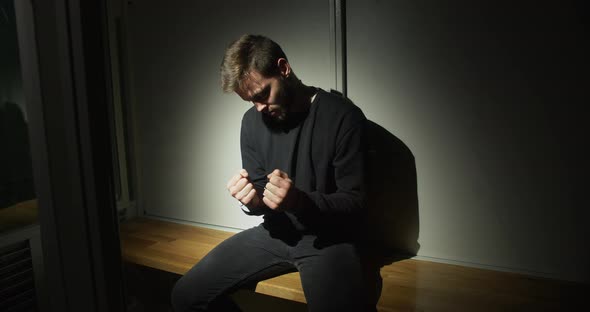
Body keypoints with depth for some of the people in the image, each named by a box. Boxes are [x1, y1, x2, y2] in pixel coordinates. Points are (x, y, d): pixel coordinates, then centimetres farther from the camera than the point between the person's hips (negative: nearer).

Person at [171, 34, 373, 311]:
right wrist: (252, 200, -16)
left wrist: (300, 201, -30)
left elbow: (355, 203, -12)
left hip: (329, 238, -5)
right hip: (277, 232, 5)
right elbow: (260, 200, 10)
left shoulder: (343, 116, -14)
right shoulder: (252, 121, 4)